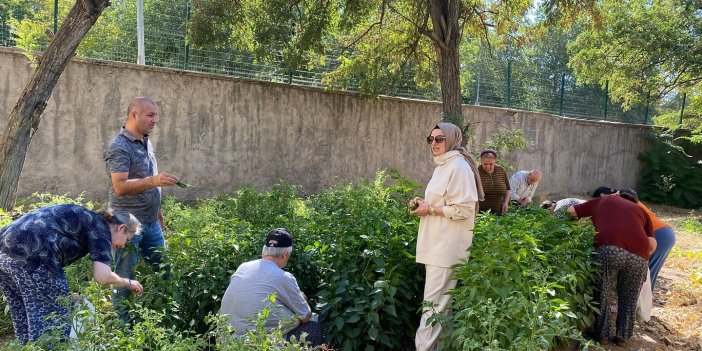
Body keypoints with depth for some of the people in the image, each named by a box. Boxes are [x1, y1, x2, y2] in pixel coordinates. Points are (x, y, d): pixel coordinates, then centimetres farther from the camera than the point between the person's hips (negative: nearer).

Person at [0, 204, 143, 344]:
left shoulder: (87, 220, 26)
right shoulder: (100, 226, 2)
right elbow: (102, 276, -10)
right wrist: (129, 283, 9)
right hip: (30, 255, -10)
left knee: (25, 323, 21)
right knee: (55, 326, 2)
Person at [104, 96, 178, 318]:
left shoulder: (147, 142, 12)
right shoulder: (119, 147, -14)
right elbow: (120, 187, -24)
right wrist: (154, 181, -35)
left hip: (151, 222, 8)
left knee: (163, 271, 13)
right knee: (125, 277, 2)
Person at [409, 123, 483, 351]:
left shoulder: (459, 167, -15)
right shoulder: (442, 166, 16)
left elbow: (463, 209, -21)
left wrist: (429, 209, -15)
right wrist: (424, 203, 8)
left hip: (447, 246, -10)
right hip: (437, 244, 10)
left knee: (434, 303, -8)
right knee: (440, 300, 16)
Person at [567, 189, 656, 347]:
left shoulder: (602, 201, 29)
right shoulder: (640, 211, 32)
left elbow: (571, 211, 33)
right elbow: (652, 245, 20)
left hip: (609, 249, -2)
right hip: (639, 255, 2)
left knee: (602, 295, 16)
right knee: (629, 299, 20)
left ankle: (602, 335, 24)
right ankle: (623, 337, 28)